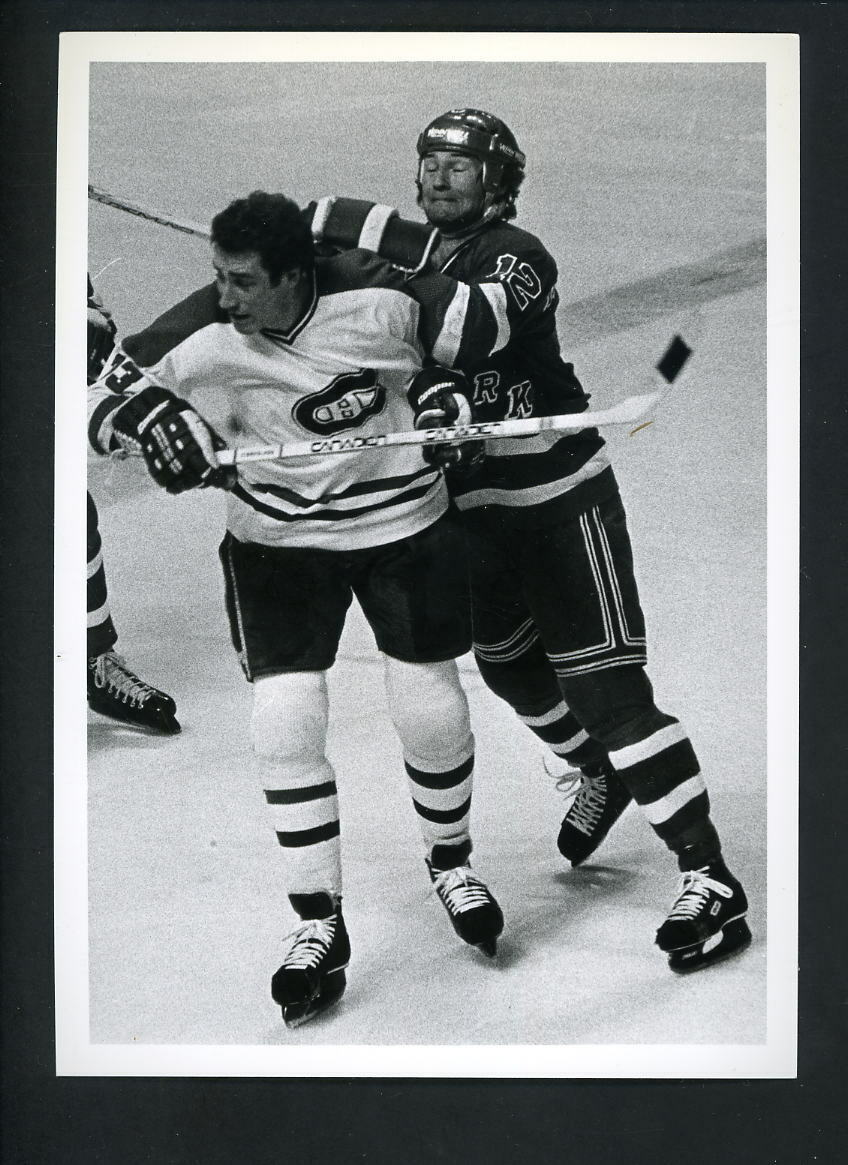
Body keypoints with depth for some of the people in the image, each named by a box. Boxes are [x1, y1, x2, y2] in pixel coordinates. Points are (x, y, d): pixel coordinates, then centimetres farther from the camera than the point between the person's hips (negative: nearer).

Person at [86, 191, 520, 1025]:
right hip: (276, 540, 1)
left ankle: (450, 863, 33)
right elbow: (104, 399, -14)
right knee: (285, 723, -7)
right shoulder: (207, 330, -18)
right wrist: (155, 419, -31)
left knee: (431, 713, 3)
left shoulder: (378, 300, -24)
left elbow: (490, 321, -10)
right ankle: (319, 926, 7)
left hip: (402, 520, -1)